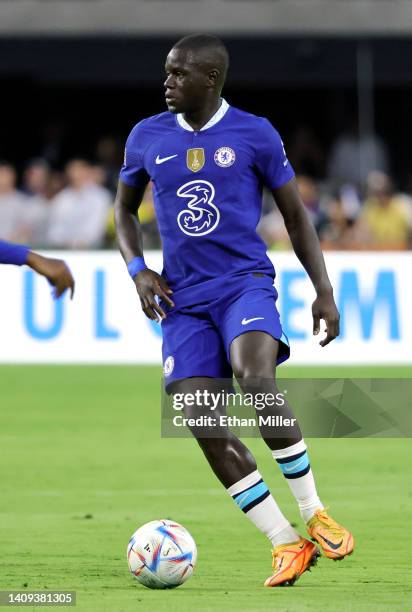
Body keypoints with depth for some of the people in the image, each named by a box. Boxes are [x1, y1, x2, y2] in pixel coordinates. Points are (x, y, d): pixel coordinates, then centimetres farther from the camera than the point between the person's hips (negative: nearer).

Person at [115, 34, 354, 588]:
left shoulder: (255, 135, -1)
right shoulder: (148, 137, 7)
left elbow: (294, 214, 8)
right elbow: (125, 209, 21)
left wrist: (323, 290, 1)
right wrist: (137, 269, 3)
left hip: (246, 282, -3)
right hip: (184, 299, 3)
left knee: (255, 380, -32)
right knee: (200, 421, -12)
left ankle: (314, 515, -15)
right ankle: (286, 544, -2)